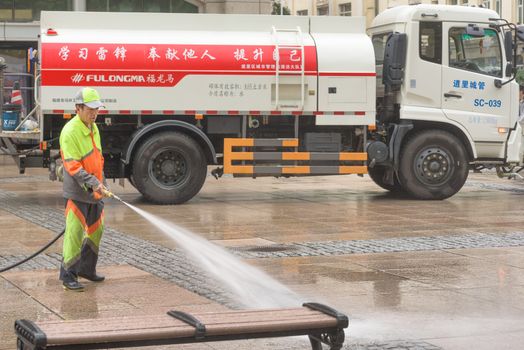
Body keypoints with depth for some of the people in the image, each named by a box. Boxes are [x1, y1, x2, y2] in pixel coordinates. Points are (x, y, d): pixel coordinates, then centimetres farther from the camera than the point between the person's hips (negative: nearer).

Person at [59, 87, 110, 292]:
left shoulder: (93, 128, 11)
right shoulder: (70, 131, -17)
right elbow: (72, 165, -24)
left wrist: (102, 185, 21)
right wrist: (93, 183, -30)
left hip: (95, 192, 9)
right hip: (77, 192, -9)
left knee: (96, 231, 15)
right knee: (74, 233, -8)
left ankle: (86, 269, 29)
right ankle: (68, 275, -1)